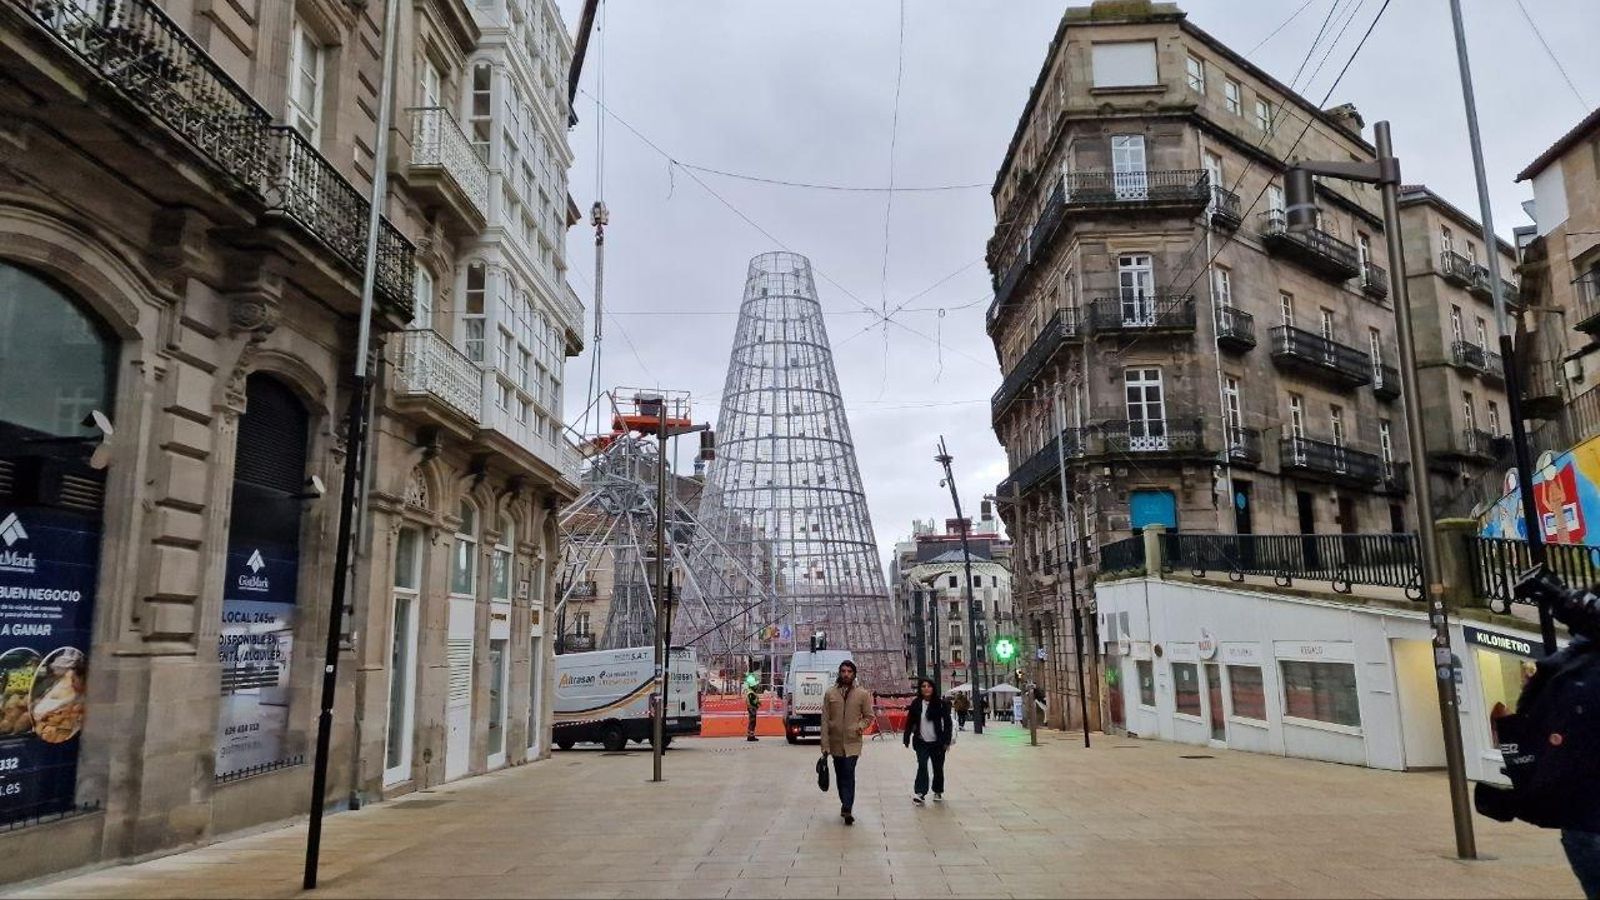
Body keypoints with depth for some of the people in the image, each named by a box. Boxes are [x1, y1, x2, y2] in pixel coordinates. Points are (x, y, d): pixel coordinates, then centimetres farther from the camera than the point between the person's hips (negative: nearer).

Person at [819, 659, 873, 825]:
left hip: (852, 742, -2)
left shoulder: (863, 694, -1)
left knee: (849, 775, -12)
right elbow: (825, 720, 1)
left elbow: (869, 716, 8)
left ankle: (846, 808, -12)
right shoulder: (830, 694, 1)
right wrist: (825, 745, -4)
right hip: (835, 743, 2)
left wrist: (861, 725, -12)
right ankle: (846, 805, 28)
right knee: (840, 776, 12)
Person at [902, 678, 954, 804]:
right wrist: (907, 739, 1)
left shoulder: (940, 703, -6)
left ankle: (938, 792, 27)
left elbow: (947, 722, -5)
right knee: (922, 766, -10)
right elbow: (910, 722, 3)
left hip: (937, 742, 0)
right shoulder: (916, 704, 0)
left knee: (938, 767, 11)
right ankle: (920, 792, -8)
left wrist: (947, 740, -9)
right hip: (921, 742, 1)